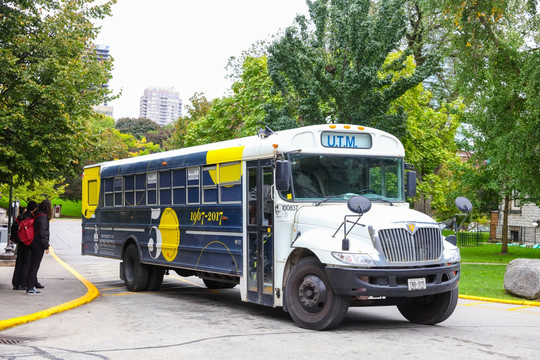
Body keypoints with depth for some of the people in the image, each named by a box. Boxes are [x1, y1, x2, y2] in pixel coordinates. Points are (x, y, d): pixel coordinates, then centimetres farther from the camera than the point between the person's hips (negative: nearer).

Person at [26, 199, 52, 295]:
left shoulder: (37, 215, 11)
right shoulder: (43, 217, -17)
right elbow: (43, 233, -19)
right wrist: (46, 246, -13)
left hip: (33, 244, 9)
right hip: (39, 245, -9)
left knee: (33, 266, 15)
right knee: (35, 266, -5)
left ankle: (31, 286, 22)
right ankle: (30, 289, -1)